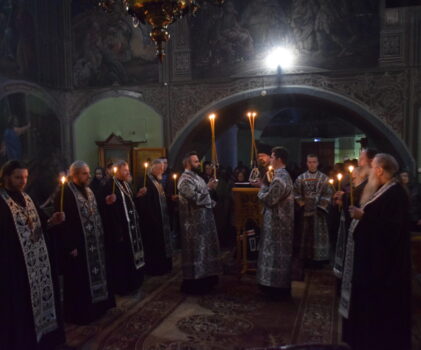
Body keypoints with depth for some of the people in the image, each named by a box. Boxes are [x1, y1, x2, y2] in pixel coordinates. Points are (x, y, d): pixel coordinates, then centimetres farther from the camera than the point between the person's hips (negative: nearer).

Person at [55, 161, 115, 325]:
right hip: (78, 245, -9)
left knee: (95, 276, 18)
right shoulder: (65, 193, -16)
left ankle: (96, 306, 33)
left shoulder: (89, 191, 11)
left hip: (94, 244, 9)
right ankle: (79, 313, 19)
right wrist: (70, 246, -21)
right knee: (80, 281, 3)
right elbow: (63, 222, -20)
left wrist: (100, 237, 12)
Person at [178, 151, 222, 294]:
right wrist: (208, 187, -14)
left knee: (204, 248, 17)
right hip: (194, 222, -10)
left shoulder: (195, 176, 14)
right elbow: (195, 198, -24)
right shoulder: (185, 179, -17)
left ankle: (205, 278, 29)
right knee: (196, 251, -2)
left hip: (203, 218, 10)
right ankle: (193, 283, 10)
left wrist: (211, 202, 9)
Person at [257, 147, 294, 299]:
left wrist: (263, 186, -6)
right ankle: (281, 284, 26)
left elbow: (268, 199, -23)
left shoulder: (279, 177, -22)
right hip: (280, 219, 10)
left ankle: (278, 286, 10)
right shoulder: (283, 174, 12)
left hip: (277, 221, -10)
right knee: (280, 252, 16)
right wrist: (266, 185, 4)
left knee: (276, 253, -1)